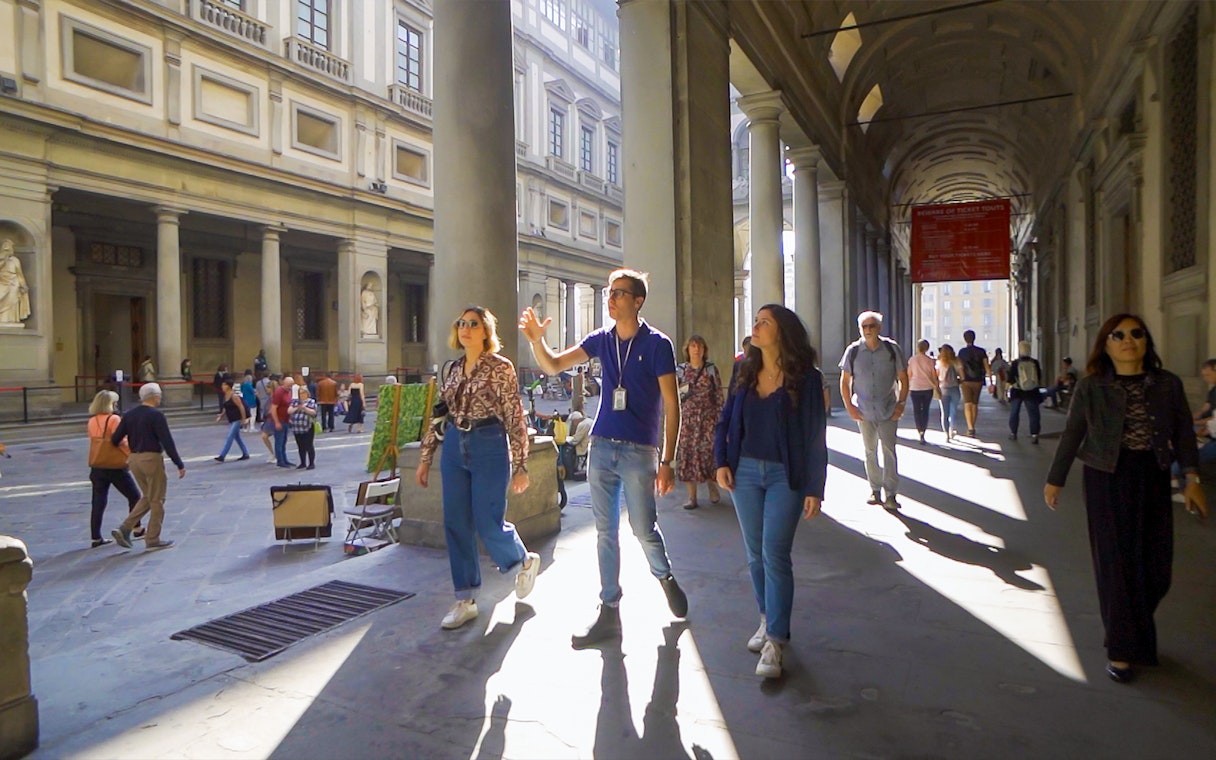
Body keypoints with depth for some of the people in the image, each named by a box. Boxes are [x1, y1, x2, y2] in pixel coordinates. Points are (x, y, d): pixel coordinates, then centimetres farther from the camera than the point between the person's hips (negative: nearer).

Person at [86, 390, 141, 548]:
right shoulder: (113, 419, -14)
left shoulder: (92, 421, 6)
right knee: (134, 496, 11)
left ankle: (96, 538, 9)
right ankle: (137, 528, 18)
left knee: (98, 503, 8)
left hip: (97, 467, 6)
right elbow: (120, 442, -19)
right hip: (115, 466, -6)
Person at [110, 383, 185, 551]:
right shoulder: (156, 415, -12)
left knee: (147, 497, 21)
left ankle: (124, 529, 9)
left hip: (134, 459, 7)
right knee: (157, 500, 4)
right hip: (151, 459, -7)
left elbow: (115, 439, 7)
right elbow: (167, 442, -15)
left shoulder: (129, 415, 8)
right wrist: (179, 464, -12)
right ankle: (153, 540, 9)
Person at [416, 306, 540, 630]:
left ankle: (525, 560, 30)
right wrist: (425, 458, 12)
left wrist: (520, 466, -9)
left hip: (490, 448, -6)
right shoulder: (453, 369, 11)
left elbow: (515, 419, -7)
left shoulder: (501, 368, -6)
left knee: (488, 523, -2)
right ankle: (465, 600, 16)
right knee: (456, 525, 4)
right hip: (454, 448, 6)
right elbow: (439, 415, 15)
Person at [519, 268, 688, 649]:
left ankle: (665, 576, 34)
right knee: (605, 532, 8)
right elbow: (554, 366, 5)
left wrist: (667, 461, -11)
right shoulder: (601, 339, 8)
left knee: (644, 528, 2)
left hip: (638, 450, -4)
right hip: (601, 446, 5)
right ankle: (609, 611, 17)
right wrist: (536, 340, -16)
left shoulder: (657, 344, -6)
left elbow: (671, 406, -7)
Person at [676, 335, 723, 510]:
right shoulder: (680, 370, 6)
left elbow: (719, 395, 3)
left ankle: (713, 488, 20)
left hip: (708, 418, -1)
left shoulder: (712, 369, 3)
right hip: (687, 418, 1)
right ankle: (692, 496, 6)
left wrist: (719, 418, -1)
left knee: (709, 452, -5)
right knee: (687, 453, -2)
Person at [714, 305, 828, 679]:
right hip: (745, 472, 5)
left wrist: (814, 488, -8)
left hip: (785, 476, -4)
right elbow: (724, 421, 13)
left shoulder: (805, 378, -6)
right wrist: (721, 462, 0)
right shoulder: (746, 373, 6)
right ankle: (767, 620, 30)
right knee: (755, 554, 12)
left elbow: (815, 435, -6)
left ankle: (775, 642, -2)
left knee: (775, 554, -9)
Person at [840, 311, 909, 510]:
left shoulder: (892, 349, -4)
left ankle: (891, 494, 3)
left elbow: (903, 378, 4)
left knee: (889, 450, -2)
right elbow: (845, 381, 4)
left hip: (888, 411, -1)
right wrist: (849, 406, -3)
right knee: (870, 451, 11)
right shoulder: (853, 351, -3)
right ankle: (875, 490, 22)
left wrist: (901, 402, -4)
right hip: (864, 411, 1)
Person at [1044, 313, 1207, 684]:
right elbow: (1071, 435, 3)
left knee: (1156, 563, 5)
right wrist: (1055, 480, 5)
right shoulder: (1091, 387, -1)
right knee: (1116, 560, 0)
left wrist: (1192, 478, -3)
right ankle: (1120, 647, 12)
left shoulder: (1168, 384, 4)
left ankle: (1136, 626, 33)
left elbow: (1184, 433, 6)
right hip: (1107, 478, -2)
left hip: (1152, 478, 3)